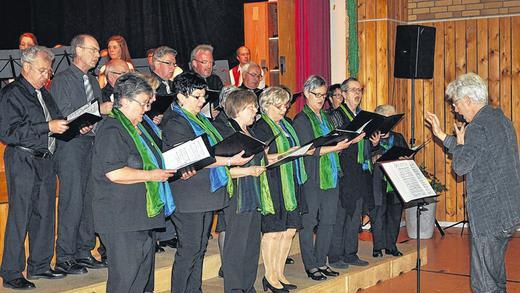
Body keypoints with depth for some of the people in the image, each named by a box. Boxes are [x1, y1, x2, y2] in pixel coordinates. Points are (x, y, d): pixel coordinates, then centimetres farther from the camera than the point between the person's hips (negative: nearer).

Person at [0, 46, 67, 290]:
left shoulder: (43, 93, 16)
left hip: (45, 160, 8)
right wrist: (48, 127, -21)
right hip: (23, 162, -8)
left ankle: (40, 265, 23)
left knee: (45, 215, 12)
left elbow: (54, 122, 25)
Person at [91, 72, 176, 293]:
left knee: (143, 271, 13)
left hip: (141, 215, 10)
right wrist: (151, 175, -16)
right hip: (121, 218, -10)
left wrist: (165, 169, 14)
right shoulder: (111, 130, -14)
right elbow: (114, 173, -24)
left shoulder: (138, 127, 19)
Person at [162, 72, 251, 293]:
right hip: (188, 198, -10)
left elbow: (213, 148, 27)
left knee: (199, 248, 14)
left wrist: (237, 152, 13)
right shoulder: (175, 123, -14)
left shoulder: (199, 118, 17)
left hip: (207, 192, 10)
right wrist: (230, 161, -19)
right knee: (189, 250, -5)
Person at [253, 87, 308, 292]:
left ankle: (279, 274, 18)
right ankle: (270, 277, 6)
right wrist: (285, 154, -23)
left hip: (291, 185, 8)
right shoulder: (261, 127, -8)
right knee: (273, 232, -3)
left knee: (289, 230, 9)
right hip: (273, 186, -8)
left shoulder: (285, 125, 18)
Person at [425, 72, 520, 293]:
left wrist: (459, 142, -1)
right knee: (496, 271, 22)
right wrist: (441, 135, 24)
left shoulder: (478, 127, -18)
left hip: (488, 214, -10)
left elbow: (461, 166, -18)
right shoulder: (500, 118, 13)